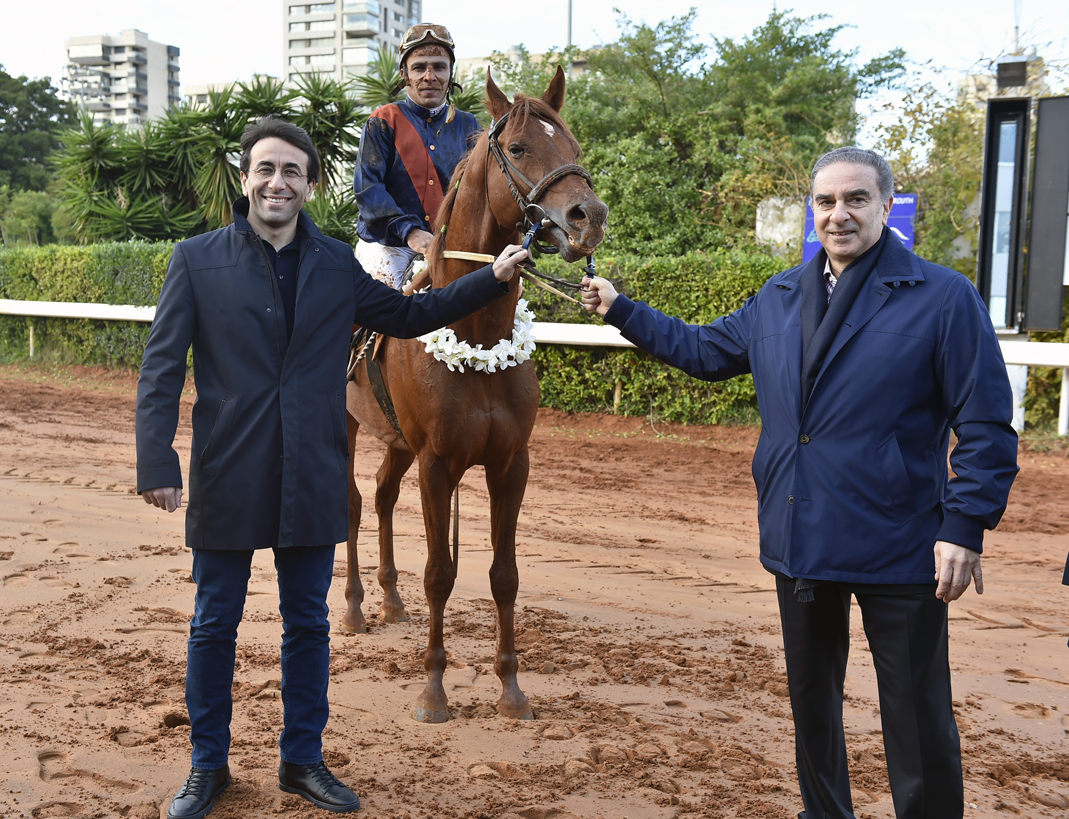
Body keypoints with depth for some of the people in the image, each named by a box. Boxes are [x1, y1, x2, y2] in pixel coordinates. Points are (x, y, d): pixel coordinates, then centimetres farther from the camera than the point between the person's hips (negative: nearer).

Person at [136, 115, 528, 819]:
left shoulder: (338, 266, 7)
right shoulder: (197, 260, -1)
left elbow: (408, 315, 18)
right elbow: (161, 369, -4)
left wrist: (493, 280, 11)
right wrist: (157, 464, -13)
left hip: (313, 482, 2)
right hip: (228, 479, -2)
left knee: (308, 624, 12)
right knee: (215, 625, 10)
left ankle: (303, 760, 29)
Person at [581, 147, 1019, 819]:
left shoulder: (946, 298, -8)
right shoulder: (778, 299, 9)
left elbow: (986, 427, -9)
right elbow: (705, 351, 22)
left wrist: (965, 527, -17)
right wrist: (620, 309, 21)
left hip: (898, 550, -5)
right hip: (800, 541, 6)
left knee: (918, 718, 4)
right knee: (812, 696, 20)